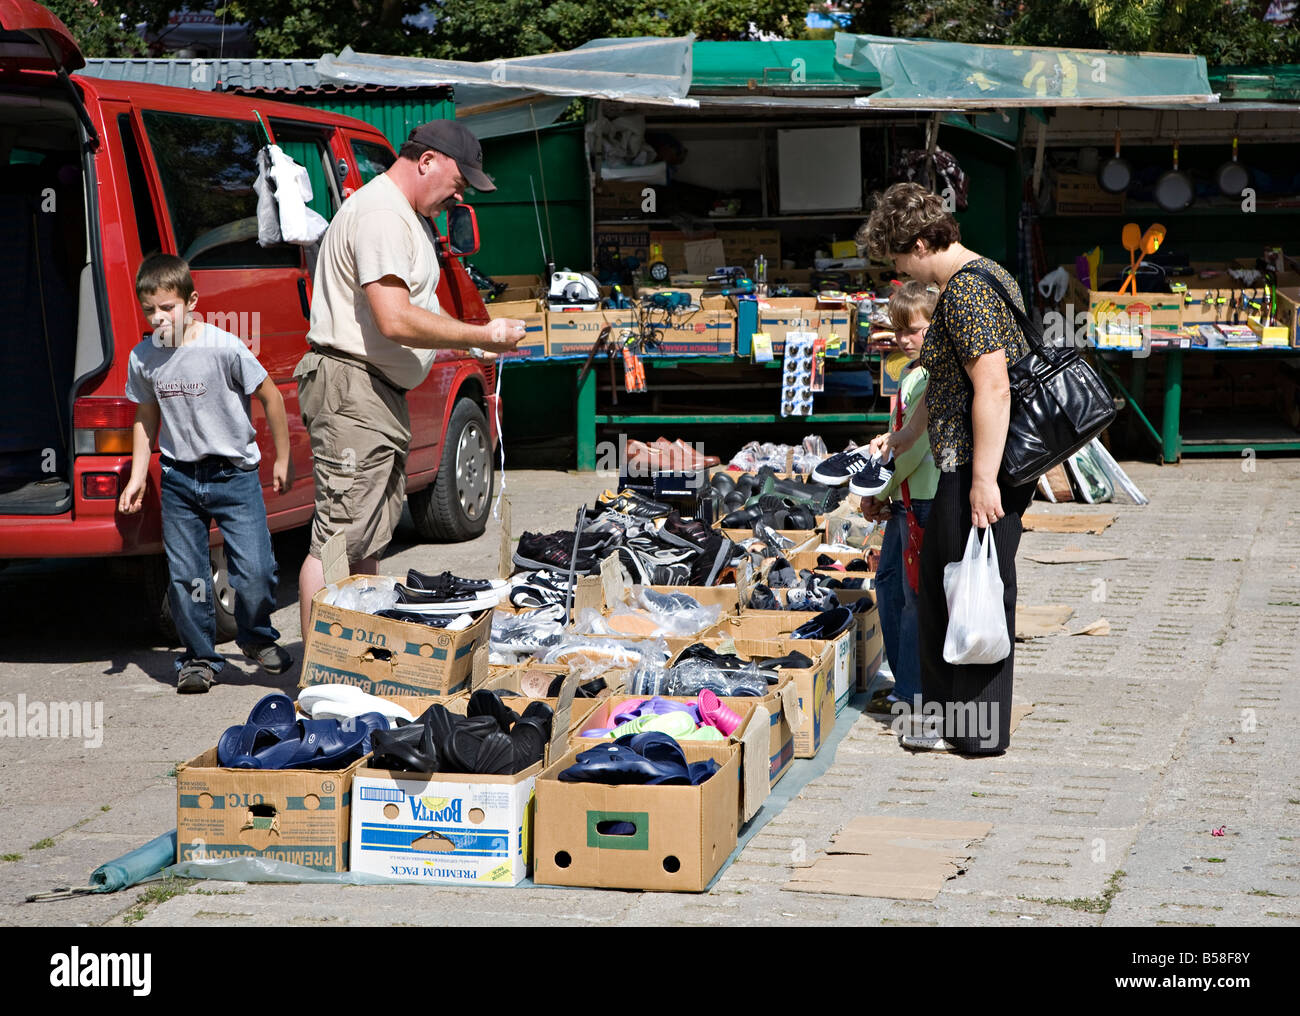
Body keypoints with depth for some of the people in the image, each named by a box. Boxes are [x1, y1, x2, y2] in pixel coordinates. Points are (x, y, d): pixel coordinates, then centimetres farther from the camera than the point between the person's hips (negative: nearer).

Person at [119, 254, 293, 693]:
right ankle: (199, 657, 18)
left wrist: (282, 460, -1)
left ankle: (257, 638, 20)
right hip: (179, 479, 4)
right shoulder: (142, 359, -1)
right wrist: (138, 477, 9)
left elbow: (270, 397, -5)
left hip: (234, 474, -3)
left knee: (255, 570, -7)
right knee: (184, 575, 2)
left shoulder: (224, 348, -15)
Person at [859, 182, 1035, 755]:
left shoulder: (963, 289, -16)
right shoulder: (989, 275, 18)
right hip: (981, 464, 11)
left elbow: (993, 388, -24)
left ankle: (977, 730, 9)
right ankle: (948, 716, 27)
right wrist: (902, 438, 33)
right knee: (938, 582, 18)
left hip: (979, 470, -11)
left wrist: (983, 480, -25)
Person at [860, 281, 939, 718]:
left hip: (927, 497, -10)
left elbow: (918, 444, -18)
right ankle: (904, 679, 25)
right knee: (889, 582, 15)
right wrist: (878, 494, 12)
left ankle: (912, 691, 1)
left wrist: (880, 494, -10)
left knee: (917, 593, -5)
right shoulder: (911, 372, 16)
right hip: (905, 498, 10)